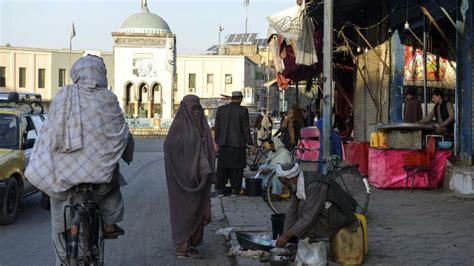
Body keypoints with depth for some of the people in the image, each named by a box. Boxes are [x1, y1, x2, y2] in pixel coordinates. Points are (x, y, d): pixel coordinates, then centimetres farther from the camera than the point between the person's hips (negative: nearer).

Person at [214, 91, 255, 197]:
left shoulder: (220, 109, 4)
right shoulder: (243, 110, -7)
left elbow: (217, 127, 7)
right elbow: (245, 129, -7)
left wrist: (217, 142, 16)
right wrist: (251, 144, 0)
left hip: (224, 144, 3)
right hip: (238, 143, -3)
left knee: (222, 167, 9)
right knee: (236, 168, 5)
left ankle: (220, 190, 10)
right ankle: (235, 190, 6)